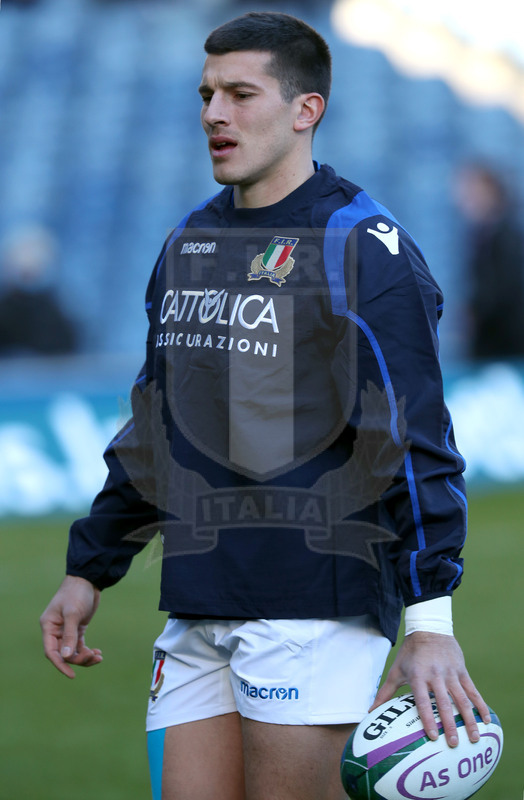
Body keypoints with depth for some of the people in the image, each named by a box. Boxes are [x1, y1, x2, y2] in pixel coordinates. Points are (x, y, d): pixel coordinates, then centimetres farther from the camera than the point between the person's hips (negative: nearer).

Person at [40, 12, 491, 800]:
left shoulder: (363, 248, -7)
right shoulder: (188, 244, 16)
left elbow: (417, 442, -12)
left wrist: (430, 622, -18)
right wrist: (89, 571, 23)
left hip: (315, 608, -7)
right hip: (198, 610, 7)